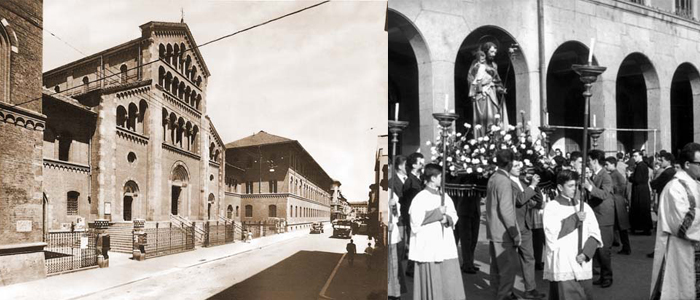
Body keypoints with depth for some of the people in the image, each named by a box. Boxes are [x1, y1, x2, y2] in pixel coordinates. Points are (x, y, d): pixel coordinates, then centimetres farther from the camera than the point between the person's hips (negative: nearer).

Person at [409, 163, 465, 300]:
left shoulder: (444, 196, 11)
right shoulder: (420, 198, -8)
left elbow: (454, 216, 14)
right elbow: (416, 220, -16)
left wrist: (447, 218, -8)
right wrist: (438, 212, -13)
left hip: (445, 245, 6)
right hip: (428, 247, -6)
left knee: (449, 277, 5)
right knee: (431, 282, -1)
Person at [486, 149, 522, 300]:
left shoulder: (493, 178, 10)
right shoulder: (504, 180, -17)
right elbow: (506, 210, -22)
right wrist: (515, 233, -16)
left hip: (493, 231, 9)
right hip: (503, 233, -9)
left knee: (497, 266, 15)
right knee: (510, 266, -3)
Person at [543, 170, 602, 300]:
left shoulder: (584, 206, 10)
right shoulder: (551, 207, -2)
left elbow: (595, 233, 5)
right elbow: (551, 233, -14)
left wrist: (585, 253, -9)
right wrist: (575, 219, -13)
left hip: (582, 265, 4)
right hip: (562, 266, -4)